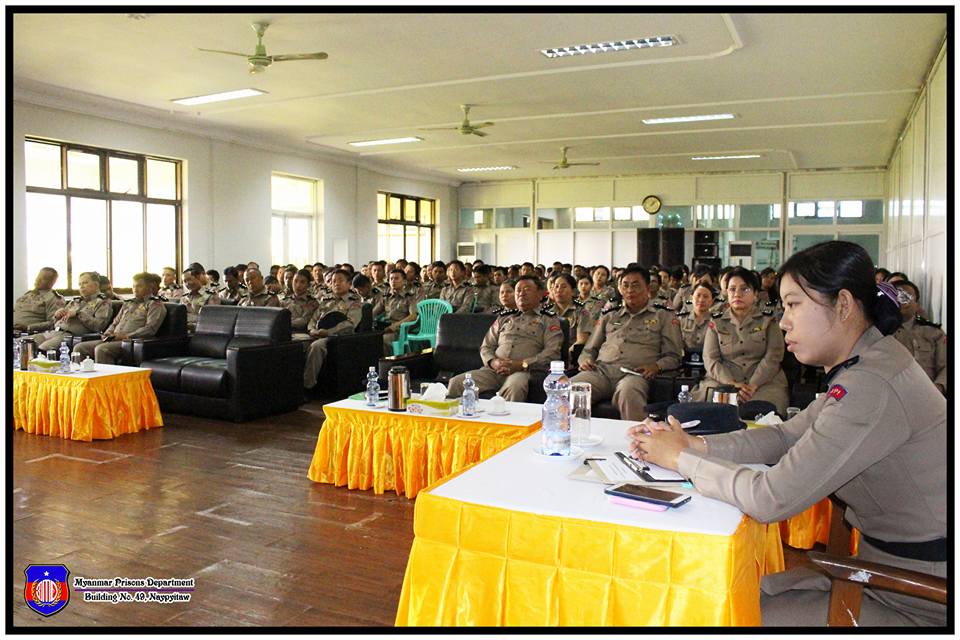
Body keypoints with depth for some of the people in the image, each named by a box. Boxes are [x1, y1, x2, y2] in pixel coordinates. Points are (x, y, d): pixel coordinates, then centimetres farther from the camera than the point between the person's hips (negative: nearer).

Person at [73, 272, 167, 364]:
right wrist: (107, 334, 8)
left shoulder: (155, 304, 3)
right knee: (79, 348, -9)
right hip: (113, 340, 8)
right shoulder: (128, 304, 28)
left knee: (101, 349, -33)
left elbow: (150, 329, -11)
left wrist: (127, 336, -16)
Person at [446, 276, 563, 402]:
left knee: (515, 388, -41)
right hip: (494, 369, 4)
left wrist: (521, 364, -12)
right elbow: (486, 347, 22)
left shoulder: (549, 320, 13)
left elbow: (552, 353, -1)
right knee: (456, 383, -20)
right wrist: (493, 362, -2)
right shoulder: (504, 319, 26)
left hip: (524, 371, -4)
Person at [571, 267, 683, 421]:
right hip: (601, 369, 3)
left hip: (635, 373, -3)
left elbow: (673, 356, 14)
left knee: (629, 393, -42)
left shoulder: (664, 317, 20)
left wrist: (657, 366, -9)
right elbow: (589, 350, 29)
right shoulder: (609, 316, 29)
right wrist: (585, 361, 4)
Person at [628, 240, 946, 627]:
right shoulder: (866, 364, 4)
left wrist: (681, 458, -16)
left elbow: (772, 498, -30)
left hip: (917, 606, -8)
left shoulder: (871, 386, -29)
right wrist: (696, 445, -7)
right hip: (888, 568, 8)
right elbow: (786, 437, 7)